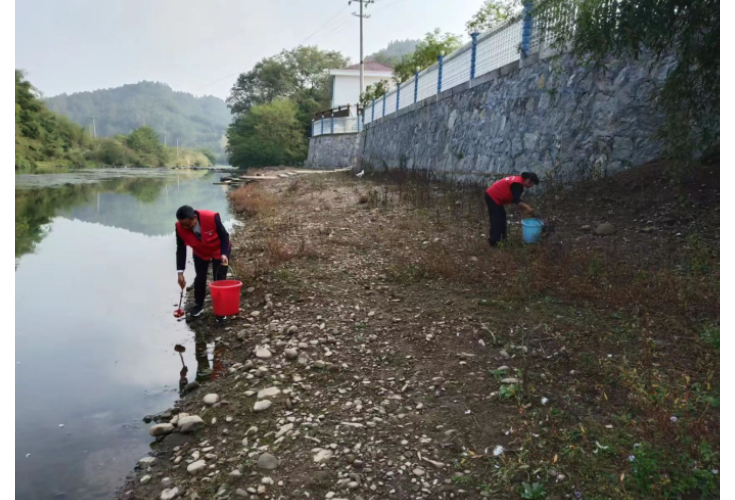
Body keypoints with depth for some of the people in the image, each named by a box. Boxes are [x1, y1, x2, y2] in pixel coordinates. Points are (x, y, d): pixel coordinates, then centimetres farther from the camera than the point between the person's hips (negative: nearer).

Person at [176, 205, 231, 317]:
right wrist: (180, 272, -20)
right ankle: (198, 305, 25)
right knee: (200, 278, 4)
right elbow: (181, 249, -18)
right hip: (200, 253, 3)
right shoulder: (180, 227, -28)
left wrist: (224, 254, -36)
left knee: (219, 279, -1)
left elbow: (224, 235, -24)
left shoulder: (211, 218, -38)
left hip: (219, 251, -2)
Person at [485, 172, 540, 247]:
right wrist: (527, 208, -15)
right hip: (492, 197, -11)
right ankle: (494, 242, -2)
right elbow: (517, 201, -24)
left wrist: (525, 207, 9)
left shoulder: (518, 180, 12)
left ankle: (502, 239, 25)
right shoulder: (518, 184, -20)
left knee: (502, 218, 17)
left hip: (493, 196, 11)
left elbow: (515, 199, 16)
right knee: (496, 220, -7)